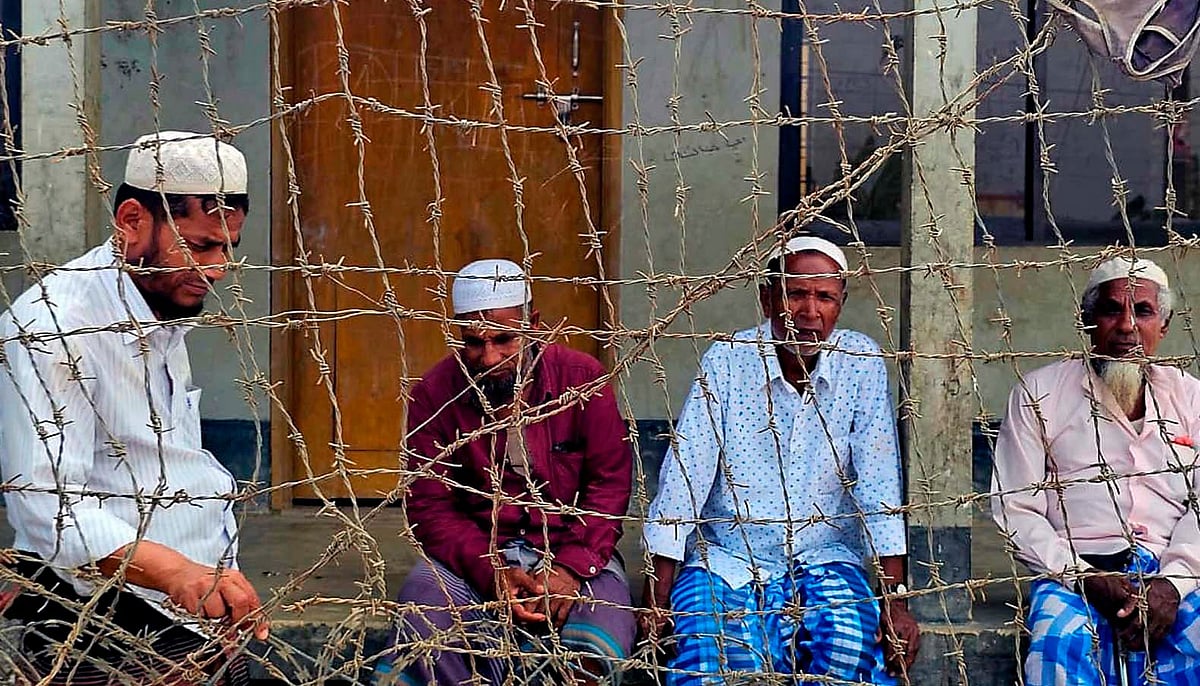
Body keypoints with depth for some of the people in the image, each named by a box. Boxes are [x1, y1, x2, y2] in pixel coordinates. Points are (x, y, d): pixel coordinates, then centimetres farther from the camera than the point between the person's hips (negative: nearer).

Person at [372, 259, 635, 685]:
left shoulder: (582, 378, -3)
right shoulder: (434, 395, -3)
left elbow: (610, 481, -4)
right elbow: (429, 505, -4)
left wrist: (571, 568, -20)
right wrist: (491, 572, -21)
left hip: (573, 551, -1)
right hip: (473, 556, 1)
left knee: (597, 646, -31)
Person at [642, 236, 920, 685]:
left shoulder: (861, 364, -5)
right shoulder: (727, 361, -8)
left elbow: (879, 487, -8)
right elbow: (683, 478, -10)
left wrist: (896, 599, -14)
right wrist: (657, 598, -13)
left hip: (825, 562, 1)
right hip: (728, 560, 0)